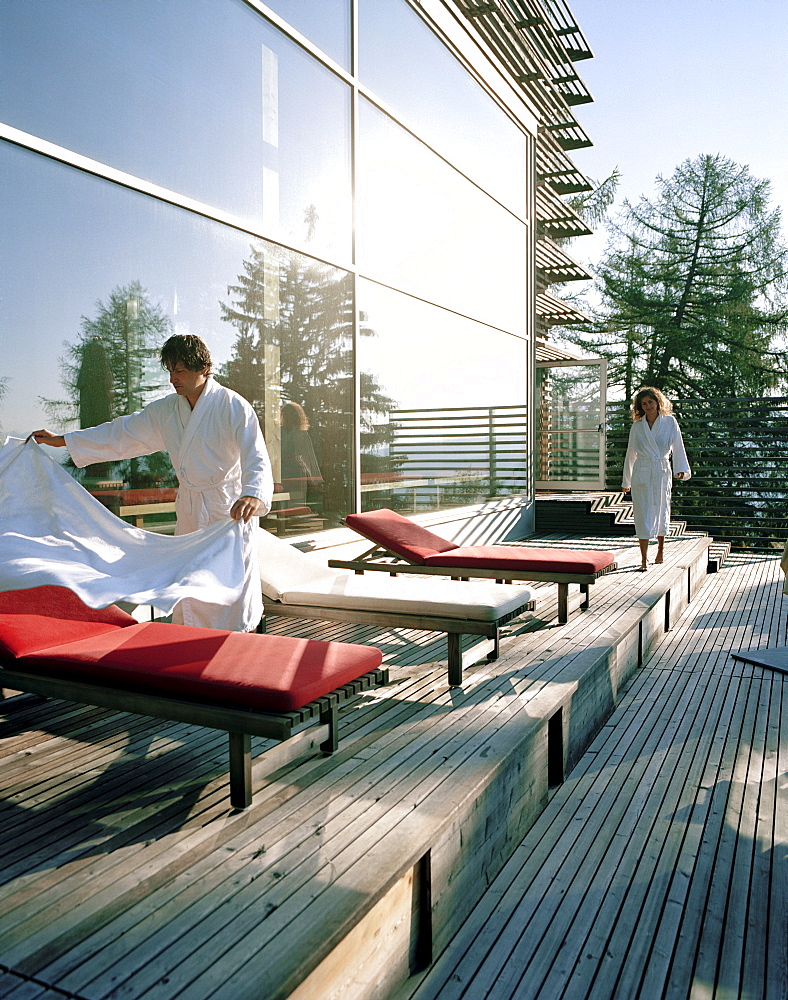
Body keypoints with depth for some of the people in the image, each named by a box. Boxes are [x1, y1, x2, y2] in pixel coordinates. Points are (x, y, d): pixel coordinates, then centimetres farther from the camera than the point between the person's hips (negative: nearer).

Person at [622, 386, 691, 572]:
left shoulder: (670, 422, 4)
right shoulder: (637, 427, 6)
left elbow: (678, 447, 2)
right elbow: (631, 454, 13)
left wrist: (681, 469, -13)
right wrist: (626, 481, 16)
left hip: (662, 472, 0)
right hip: (642, 473, 0)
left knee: (661, 510, 11)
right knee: (643, 514, -6)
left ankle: (661, 548, 36)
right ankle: (644, 559, -4)